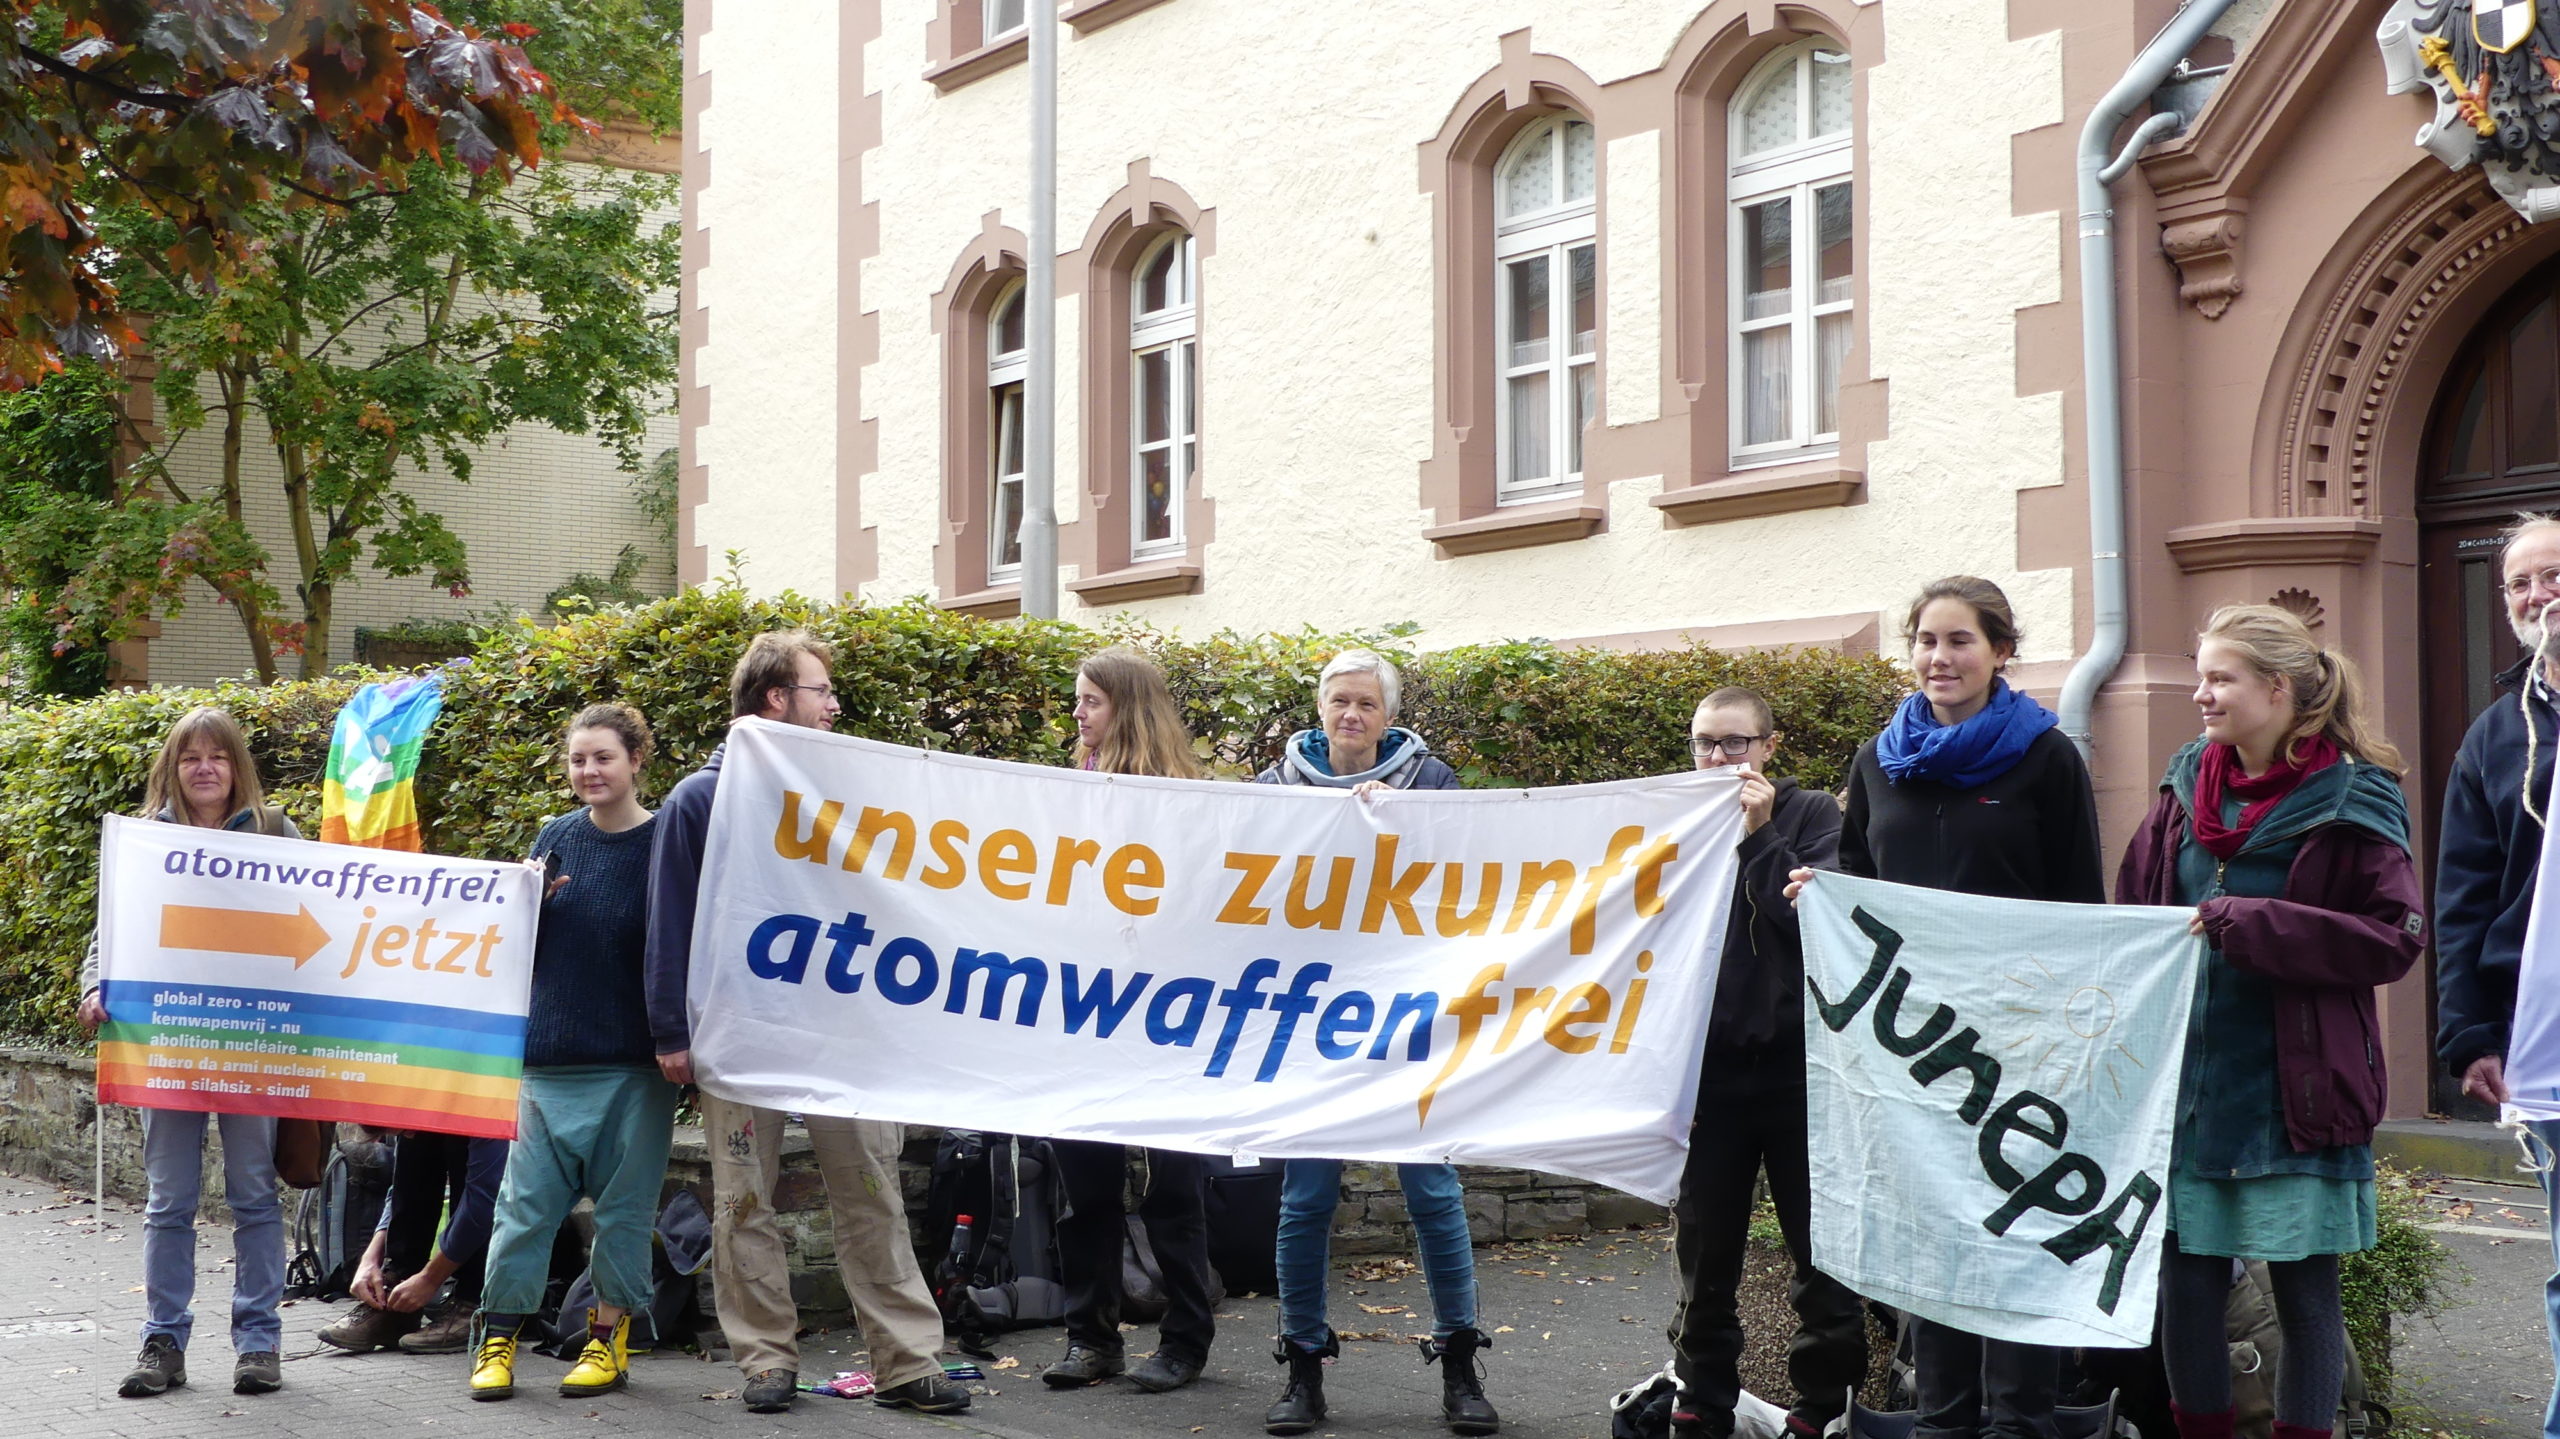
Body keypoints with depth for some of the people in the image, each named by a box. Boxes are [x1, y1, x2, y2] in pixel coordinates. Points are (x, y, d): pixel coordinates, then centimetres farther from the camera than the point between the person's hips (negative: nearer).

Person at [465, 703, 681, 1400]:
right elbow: (523, 947, 12)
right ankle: (498, 1338, 10)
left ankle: (610, 1336, 16)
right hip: (551, 1052, 3)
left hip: (634, 1061, -3)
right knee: (526, 1199, 2)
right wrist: (530, 900, -9)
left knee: (624, 1204, 4)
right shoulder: (557, 838, 6)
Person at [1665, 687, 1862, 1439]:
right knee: (1704, 1256, 10)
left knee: (1822, 1252, 4)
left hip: (1796, 1063, -3)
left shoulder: (1811, 815, 0)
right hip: (1706, 1068, 3)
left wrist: (1759, 834, -16)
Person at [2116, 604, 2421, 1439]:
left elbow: (2395, 939, -12)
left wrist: (2256, 926, -19)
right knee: (2184, 1287, 6)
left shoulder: (2352, 804, -6)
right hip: (2186, 1082, 4)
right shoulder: (2186, 789, 8)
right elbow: (2132, 918, 12)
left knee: (2304, 1290, 5)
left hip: (2297, 1094, -4)